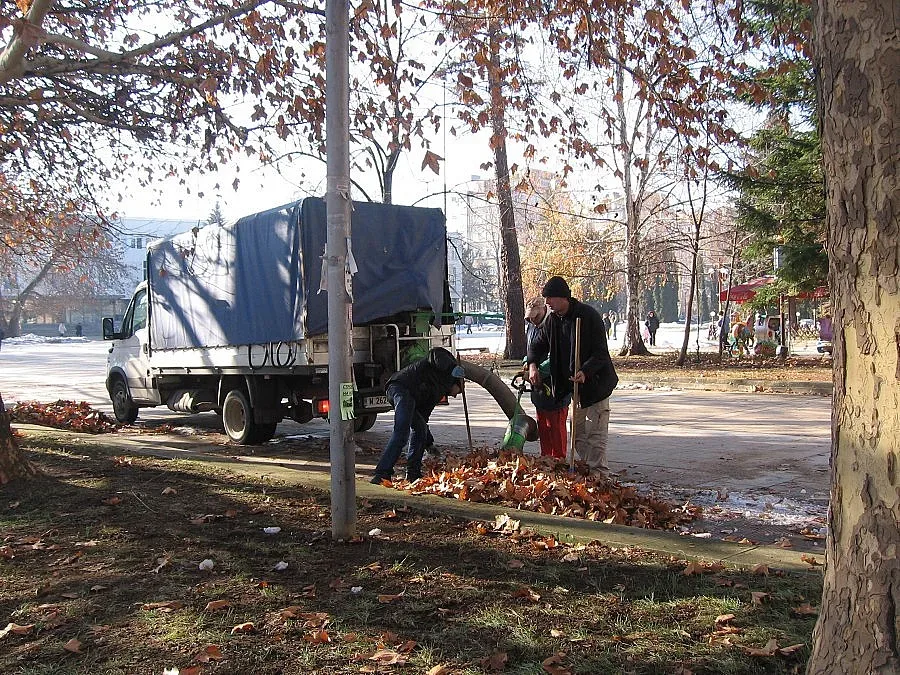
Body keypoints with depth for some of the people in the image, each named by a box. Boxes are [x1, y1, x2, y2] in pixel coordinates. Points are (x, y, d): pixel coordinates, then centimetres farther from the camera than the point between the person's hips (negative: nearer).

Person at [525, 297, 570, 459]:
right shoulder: (530, 327, 9)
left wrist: (538, 371, -27)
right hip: (538, 386, 8)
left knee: (556, 425, -2)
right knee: (542, 425, 16)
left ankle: (559, 459, 8)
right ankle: (545, 457, 26)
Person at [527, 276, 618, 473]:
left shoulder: (589, 316, -19)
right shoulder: (553, 319, 2)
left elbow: (601, 353, -20)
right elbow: (538, 344, 13)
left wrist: (585, 372, -35)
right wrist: (533, 365, -7)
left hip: (595, 382, -7)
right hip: (571, 385, 8)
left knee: (595, 435, -8)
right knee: (578, 434, 13)